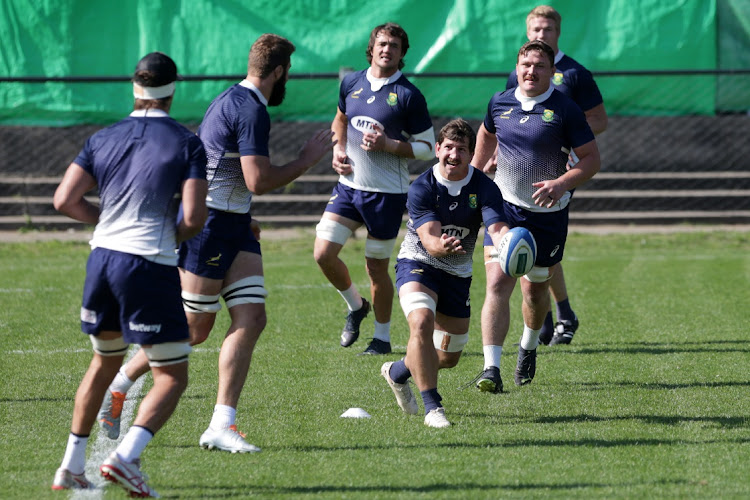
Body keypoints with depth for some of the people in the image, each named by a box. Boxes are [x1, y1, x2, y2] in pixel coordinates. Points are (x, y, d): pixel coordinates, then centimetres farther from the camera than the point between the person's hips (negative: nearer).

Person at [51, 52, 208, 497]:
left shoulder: (104, 139, 8)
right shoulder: (186, 144, -5)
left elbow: (65, 200, 2)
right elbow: (194, 218, -13)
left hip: (102, 256, 6)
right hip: (150, 267, -6)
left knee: (106, 362, 25)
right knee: (173, 377, 1)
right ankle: (126, 456, -20)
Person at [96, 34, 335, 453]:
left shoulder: (232, 101, 14)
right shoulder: (251, 110, -18)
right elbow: (258, 181, -24)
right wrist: (307, 160, -11)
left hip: (232, 228, 10)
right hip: (210, 226, -10)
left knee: (252, 318, -1)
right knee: (194, 329, -2)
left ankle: (222, 426, -4)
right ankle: (116, 388, 15)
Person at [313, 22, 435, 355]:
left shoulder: (408, 96, -10)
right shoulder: (351, 83, 4)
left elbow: (429, 148, -6)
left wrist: (388, 145, -19)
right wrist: (338, 150, 6)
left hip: (387, 193, -4)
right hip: (349, 185, 4)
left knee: (376, 267, 4)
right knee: (324, 253, -6)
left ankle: (382, 337, 21)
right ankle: (355, 306, 22)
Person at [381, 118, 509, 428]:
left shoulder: (484, 188, -14)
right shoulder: (422, 188, -19)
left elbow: (497, 229, -27)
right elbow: (429, 237, -29)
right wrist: (441, 246, -53)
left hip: (457, 274, 4)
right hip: (418, 263, -4)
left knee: (449, 357, 10)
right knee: (421, 322, -33)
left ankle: (397, 372, 41)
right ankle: (432, 407, -26)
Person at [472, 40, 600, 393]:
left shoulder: (565, 110, -10)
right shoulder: (499, 103, 1)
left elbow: (591, 159, -8)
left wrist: (561, 184, -24)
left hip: (548, 214, -1)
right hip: (504, 207, 1)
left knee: (535, 289, 14)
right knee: (497, 284, -15)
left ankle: (528, 347, 46)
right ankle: (491, 370, -21)